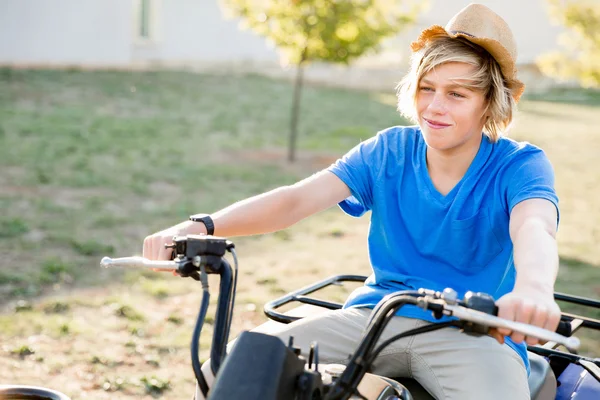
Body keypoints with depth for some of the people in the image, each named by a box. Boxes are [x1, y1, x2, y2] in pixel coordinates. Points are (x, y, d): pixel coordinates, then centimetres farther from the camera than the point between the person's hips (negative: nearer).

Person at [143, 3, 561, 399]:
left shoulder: (519, 166, -7)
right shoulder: (388, 152, 2)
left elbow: (534, 229, -30)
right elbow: (297, 199, -10)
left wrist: (531, 290, -56)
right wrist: (201, 226, -27)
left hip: (475, 333, -2)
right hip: (376, 316, 3)